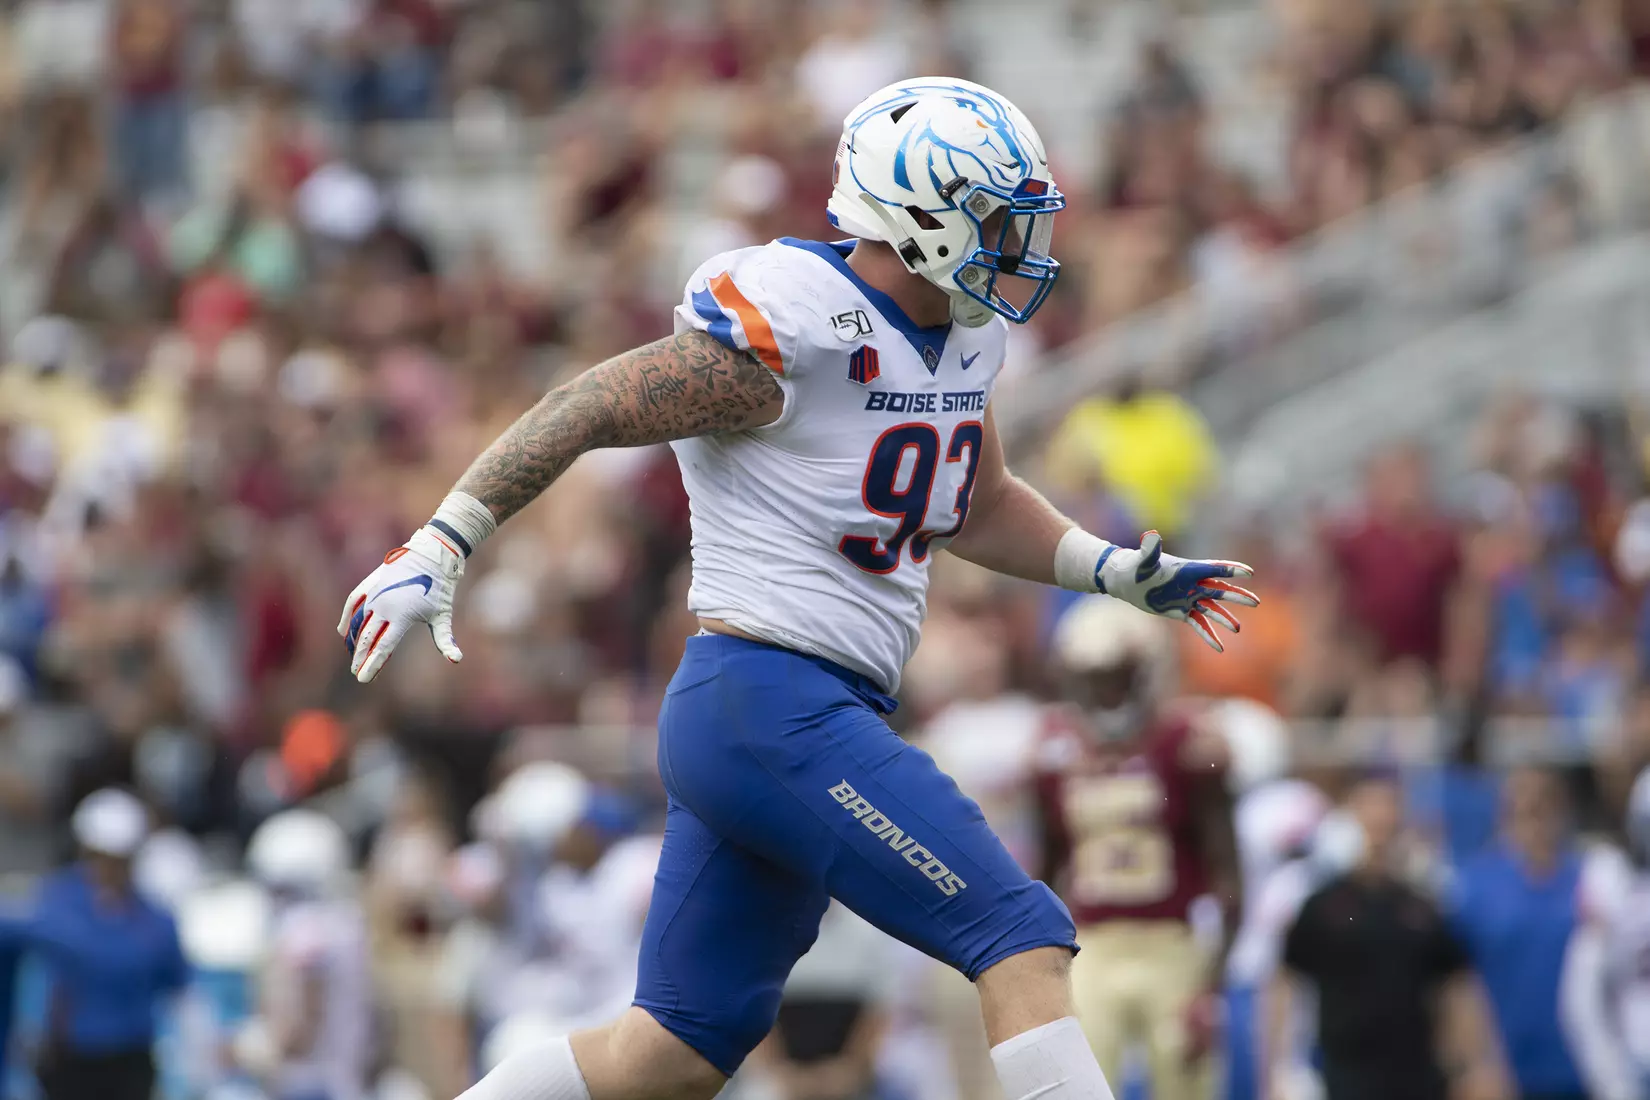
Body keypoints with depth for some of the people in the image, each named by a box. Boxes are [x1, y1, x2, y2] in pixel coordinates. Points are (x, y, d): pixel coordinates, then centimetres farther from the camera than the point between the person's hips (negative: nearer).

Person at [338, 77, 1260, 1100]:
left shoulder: (966, 337, 11)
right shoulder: (791, 334, -17)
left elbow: (977, 507, 27)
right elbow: (588, 410, -12)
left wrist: (1118, 571, 14)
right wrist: (437, 550, -12)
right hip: (774, 709, -10)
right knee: (1025, 942, -13)